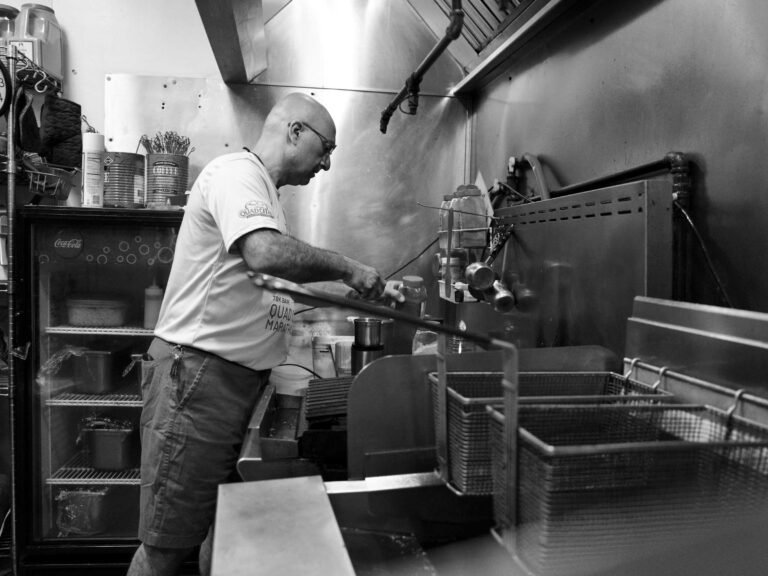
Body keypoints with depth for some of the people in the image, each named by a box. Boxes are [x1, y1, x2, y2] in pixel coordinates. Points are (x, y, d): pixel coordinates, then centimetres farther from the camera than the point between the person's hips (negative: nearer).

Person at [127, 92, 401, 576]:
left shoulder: (265, 191, 20)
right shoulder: (235, 173, -12)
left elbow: (270, 279, 21)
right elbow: (264, 253, -31)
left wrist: (369, 290, 12)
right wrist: (348, 269, -17)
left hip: (239, 380, 10)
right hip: (198, 373, -10)